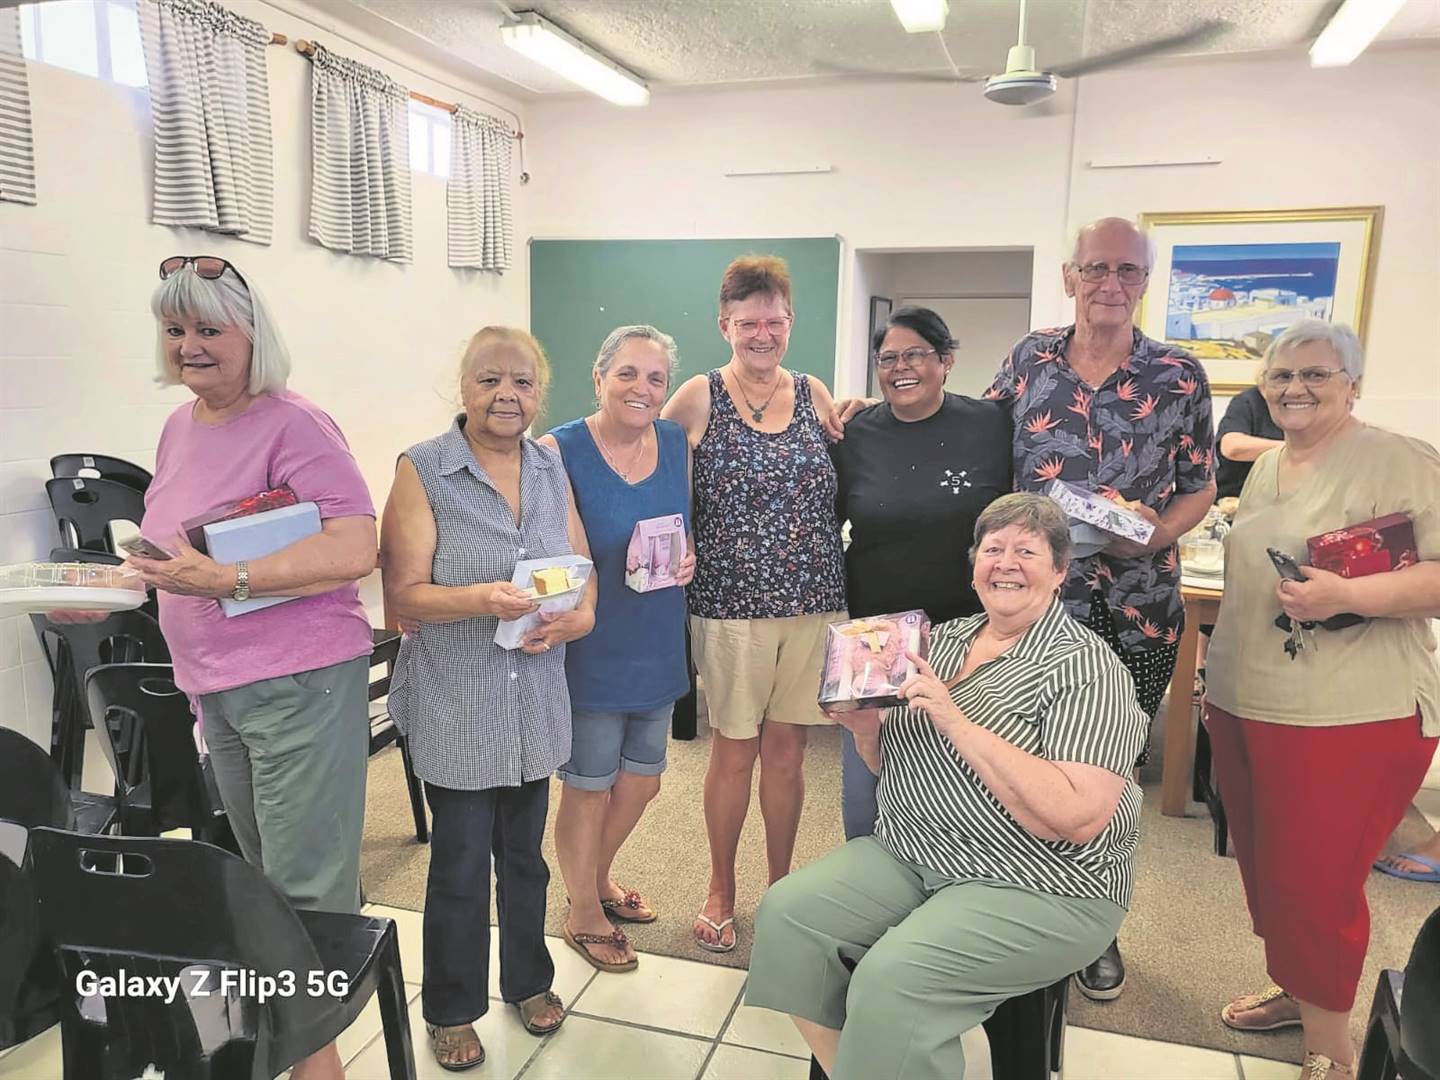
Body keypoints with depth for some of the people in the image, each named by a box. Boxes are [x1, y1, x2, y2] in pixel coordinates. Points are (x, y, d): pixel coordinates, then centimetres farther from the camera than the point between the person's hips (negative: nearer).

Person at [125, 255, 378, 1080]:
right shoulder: (179, 427, 12)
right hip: (216, 687, 8)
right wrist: (146, 574, 6)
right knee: (261, 875, 20)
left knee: (307, 885, -1)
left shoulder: (293, 425, -14)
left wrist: (226, 580, -27)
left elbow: (356, 549, -22)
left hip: (300, 682, -8)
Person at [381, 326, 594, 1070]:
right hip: (457, 708, -4)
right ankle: (451, 1009, 31)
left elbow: (584, 569, 9)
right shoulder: (423, 470, -9)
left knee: (525, 852, 19)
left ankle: (527, 980, 41)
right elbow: (404, 598, -13)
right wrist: (481, 599, -29)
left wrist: (579, 615, -12)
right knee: (461, 862, 8)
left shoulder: (551, 469, 6)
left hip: (536, 701, 4)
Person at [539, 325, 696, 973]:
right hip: (591, 648, -6)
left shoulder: (677, 444, 1)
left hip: (657, 645, 6)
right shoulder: (559, 451, -15)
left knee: (642, 779, 20)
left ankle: (597, 877, 48)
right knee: (588, 786, 11)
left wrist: (688, 558, -7)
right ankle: (583, 914, 36)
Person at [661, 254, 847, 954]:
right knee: (734, 750, 7)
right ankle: (720, 891, 28)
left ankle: (782, 887, 31)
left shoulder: (814, 395, 8)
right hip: (731, 602, -3)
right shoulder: (698, 398, -2)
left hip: (812, 600, 3)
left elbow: (844, 486, 17)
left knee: (786, 748, 12)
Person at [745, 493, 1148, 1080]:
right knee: (787, 912, -10)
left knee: (890, 978, -27)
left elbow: (1079, 817, -24)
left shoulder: (1086, 668, -11)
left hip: (1041, 887, -6)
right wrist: (866, 728, -7)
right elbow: (893, 764, 17)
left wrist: (956, 721, -25)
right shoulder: (944, 639, 9)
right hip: (909, 855, 7)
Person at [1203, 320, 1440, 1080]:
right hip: (1244, 704, 7)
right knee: (1265, 867, 17)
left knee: (1316, 882, 1)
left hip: (1346, 718, -7)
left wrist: (1346, 595, -29)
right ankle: (1296, 989, 39)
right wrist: (1219, 675, 20)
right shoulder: (1265, 466, 12)